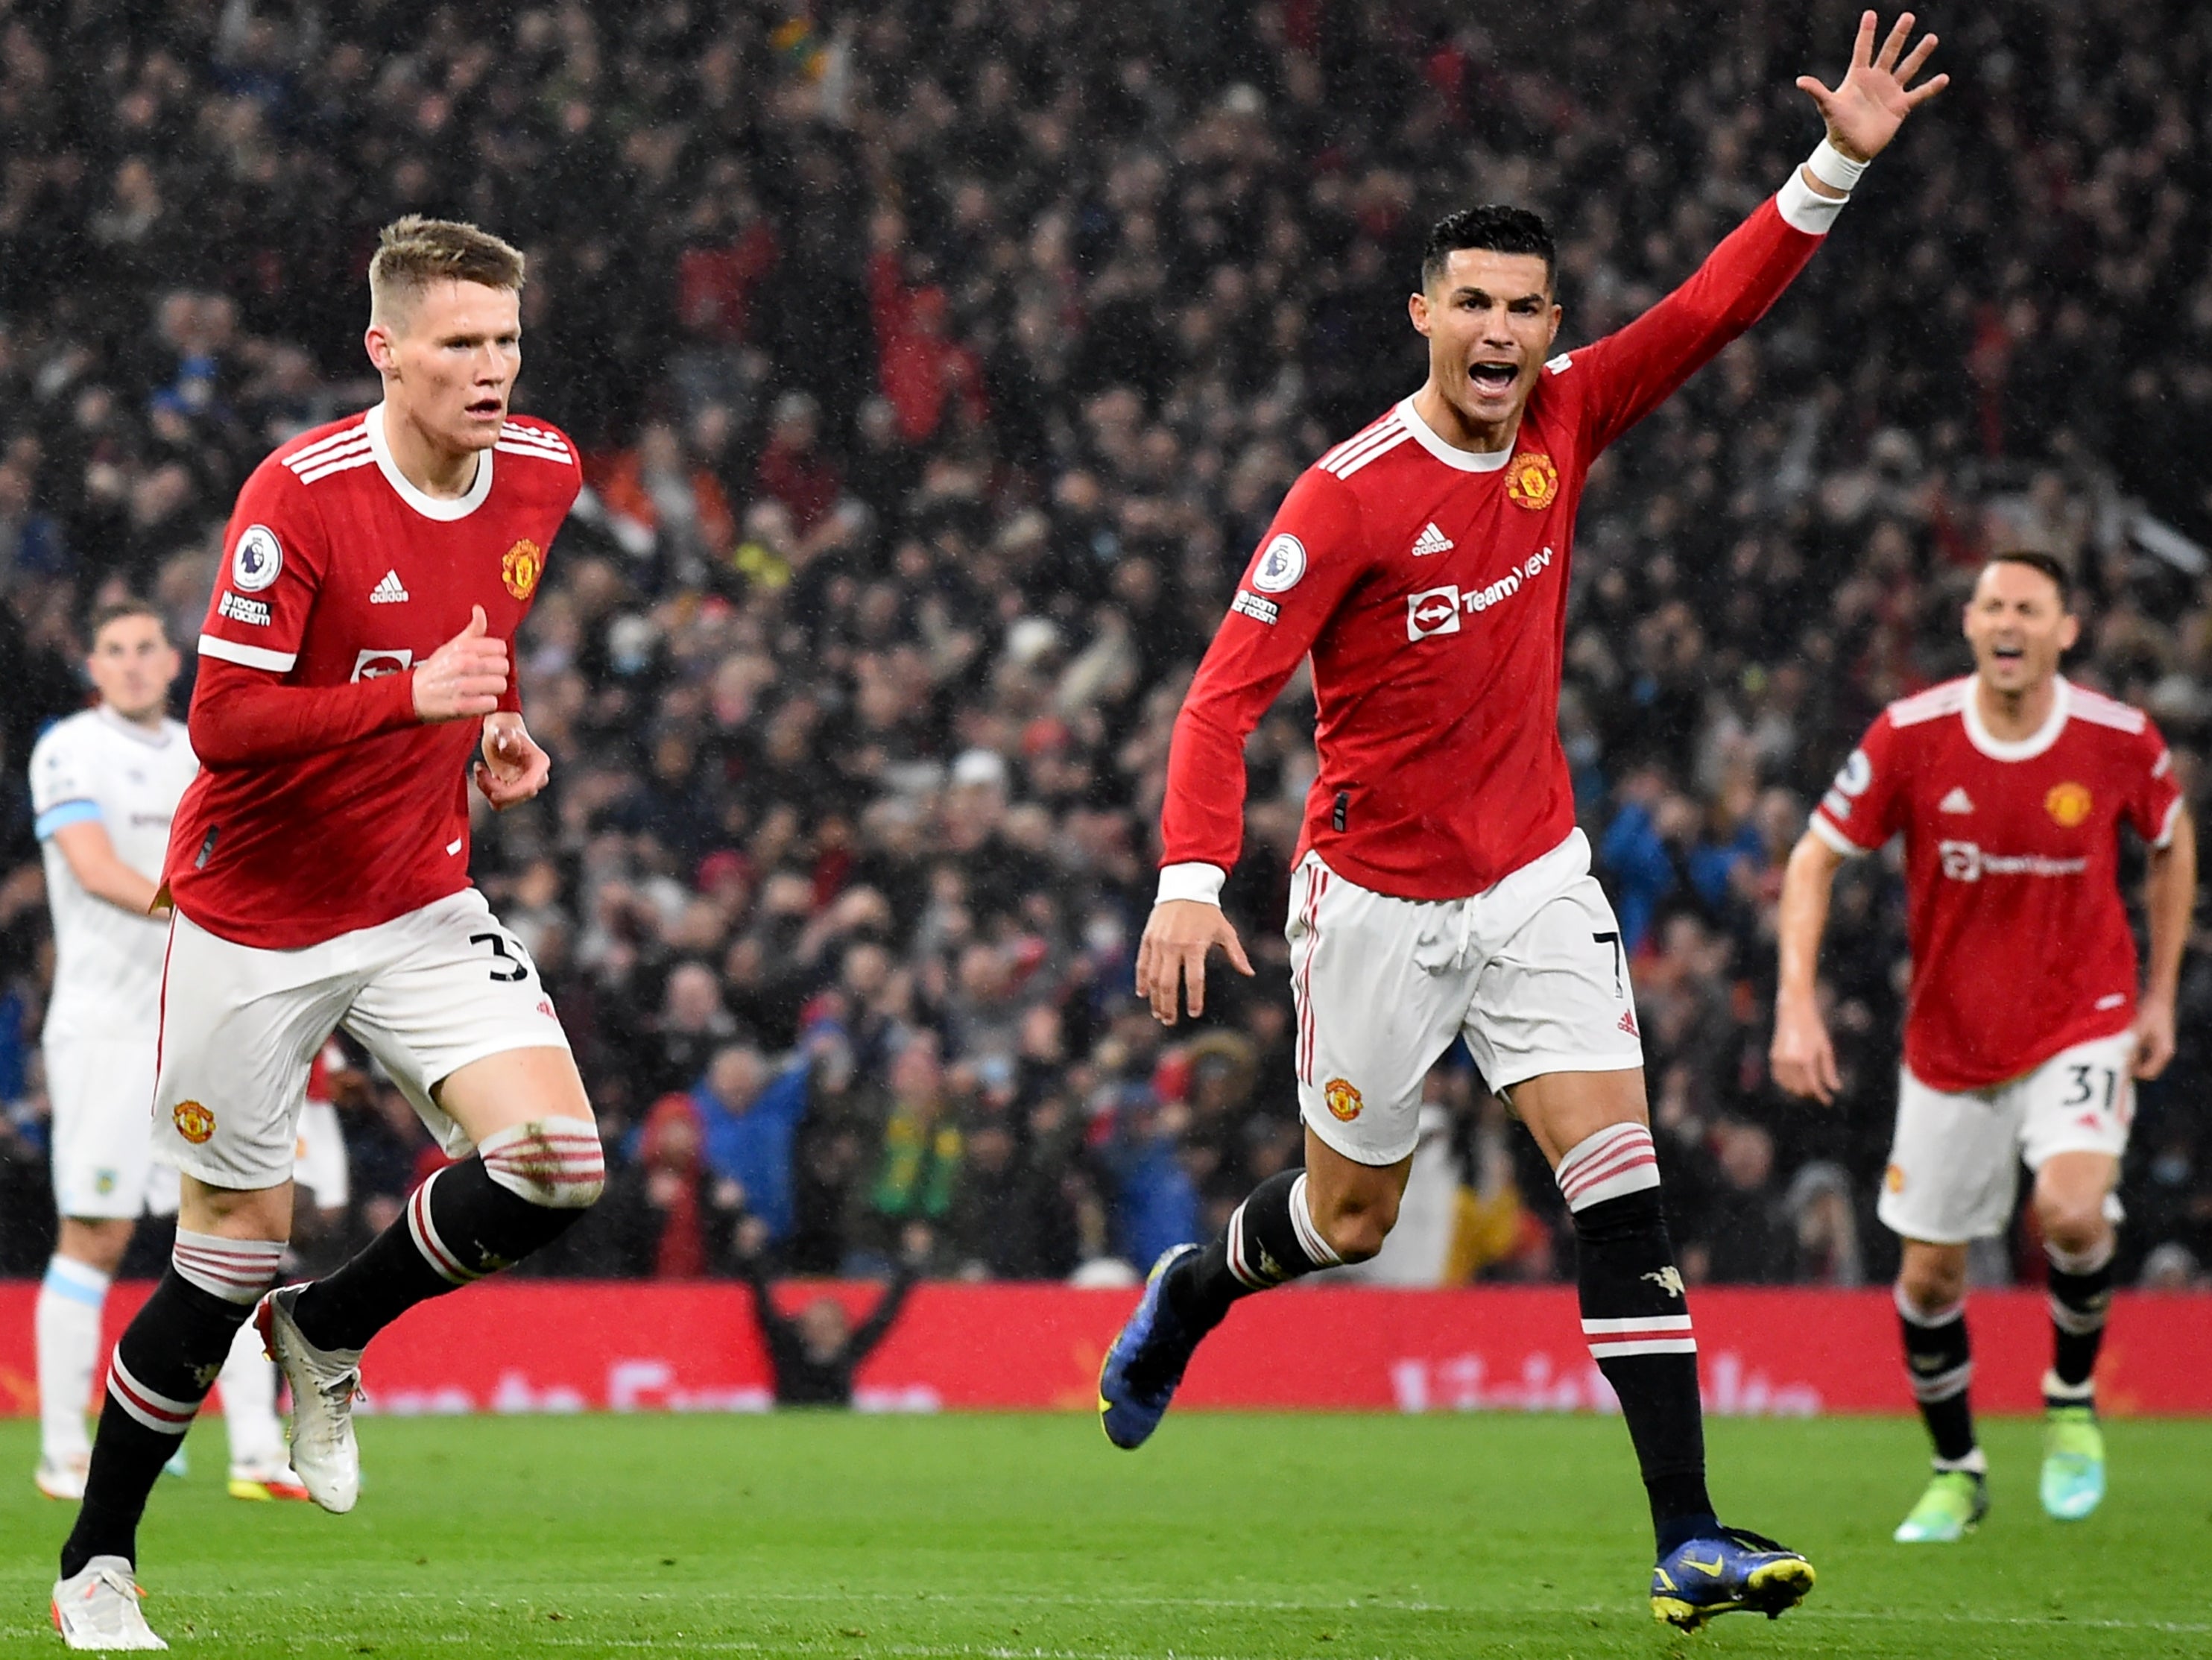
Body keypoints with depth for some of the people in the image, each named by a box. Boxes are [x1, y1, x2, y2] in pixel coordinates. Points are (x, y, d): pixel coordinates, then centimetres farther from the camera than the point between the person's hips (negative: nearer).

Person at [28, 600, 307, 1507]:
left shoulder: (196, 755, 14)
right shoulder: (69, 751, -6)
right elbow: (95, 869, -19)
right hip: (105, 1024, -6)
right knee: (95, 1237, -4)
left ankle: (257, 1452, 0)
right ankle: (62, 1454, 5)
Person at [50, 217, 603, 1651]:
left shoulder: (543, 474, -2)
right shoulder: (300, 496, -20)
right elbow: (222, 721, -23)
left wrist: (497, 722, 5)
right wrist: (408, 696, -35)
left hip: (422, 902, 5)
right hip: (254, 916, -5)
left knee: (555, 1166, -16)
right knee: (236, 1241, 0)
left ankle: (329, 1334, 12)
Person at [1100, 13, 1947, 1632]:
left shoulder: (1563, 422, -2)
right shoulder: (1349, 495, -18)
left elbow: (1715, 305, -4)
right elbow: (1227, 693, -21)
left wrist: (1839, 165, -17)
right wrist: (1192, 875, -33)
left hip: (1535, 877, 4)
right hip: (1377, 900, -4)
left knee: (1622, 1185, -10)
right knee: (1352, 1218, 11)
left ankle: (1688, 1534, -13)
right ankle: (1194, 1289, 46)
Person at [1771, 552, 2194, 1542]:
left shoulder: (2119, 740, -12)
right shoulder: (1912, 736, -13)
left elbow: (2172, 844, 9)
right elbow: (1814, 859, -4)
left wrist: (2160, 996, 9)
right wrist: (1797, 1005, -14)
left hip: (2081, 1024, -2)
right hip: (1949, 1042, 2)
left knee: (2070, 1209, -27)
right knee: (1929, 1276, 4)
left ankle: (2072, 1400, 2)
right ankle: (1957, 1471, 28)